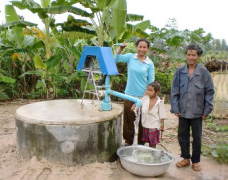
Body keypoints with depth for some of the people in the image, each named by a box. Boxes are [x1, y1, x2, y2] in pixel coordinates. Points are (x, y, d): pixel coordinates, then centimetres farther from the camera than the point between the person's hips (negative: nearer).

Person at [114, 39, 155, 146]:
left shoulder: (150, 63, 0)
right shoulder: (130, 57, 2)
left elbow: (151, 81, 2)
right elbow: (116, 59, -11)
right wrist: (121, 48, -26)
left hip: (143, 96, -1)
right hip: (129, 95, 1)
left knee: (142, 121, 8)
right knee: (128, 119, 11)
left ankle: (141, 142, 25)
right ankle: (128, 141, 28)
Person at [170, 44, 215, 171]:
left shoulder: (204, 72, -5)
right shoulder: (180, 71, 0)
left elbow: (210, 92, -1)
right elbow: (174, 91, 3)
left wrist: (207, 110, -5)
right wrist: (175, 108, -3)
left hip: (197, 112, -2)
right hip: (183, 111, 2)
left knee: (197, 138, 12)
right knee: (182, 136, 13)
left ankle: (196, 161, 29)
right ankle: (186, 158, 32)